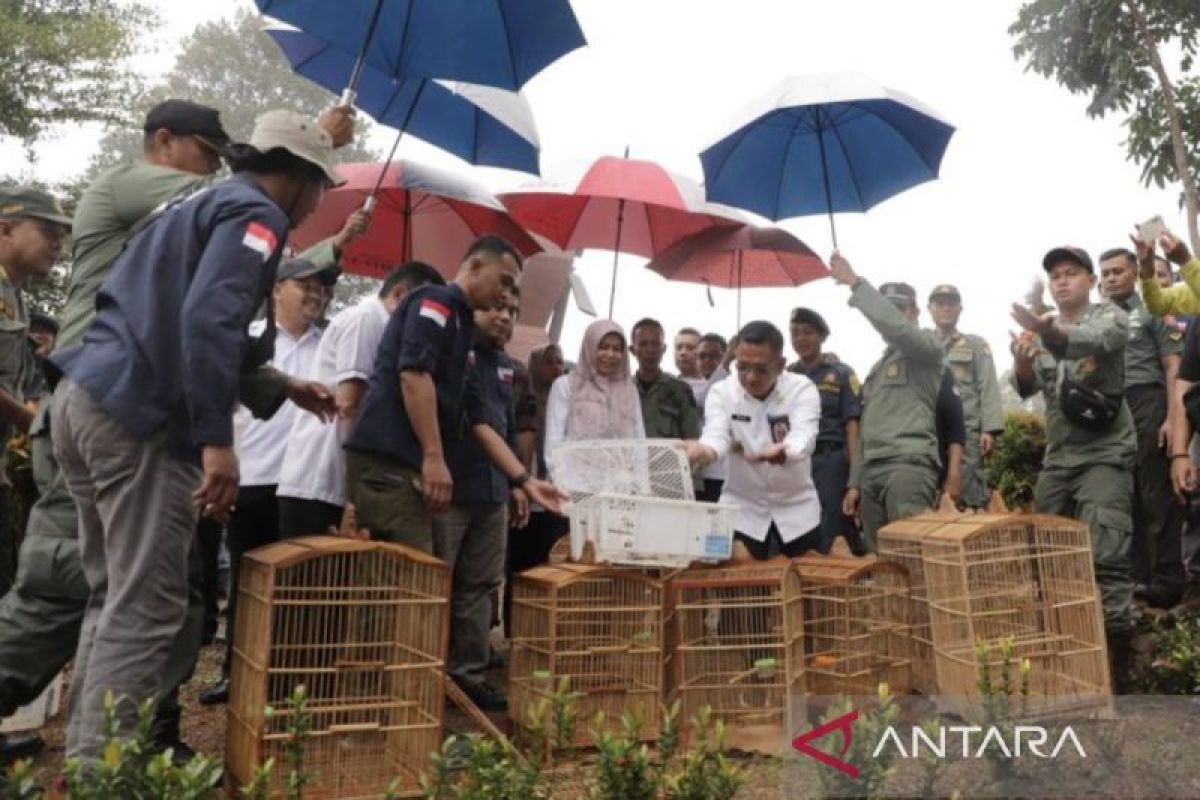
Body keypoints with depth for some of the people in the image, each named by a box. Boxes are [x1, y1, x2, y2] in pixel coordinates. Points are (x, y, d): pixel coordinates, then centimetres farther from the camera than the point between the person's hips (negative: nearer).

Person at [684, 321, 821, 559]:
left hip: (796, 508, 0)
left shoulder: (802, 389, -11)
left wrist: (780, 452, -50)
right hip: (742, 508, 0)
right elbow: (716, 434, -22)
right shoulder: (721, 392, -7)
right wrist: (704, 449, -46)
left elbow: (803, 438, -26)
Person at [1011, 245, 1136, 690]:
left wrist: (1050, 333, -48)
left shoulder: (1110, 317, -2)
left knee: (1105, 557, -14)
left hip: (1105, 455, -5)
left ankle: (1114, 659, -8)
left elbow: (1095, 340, -27)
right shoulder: (1043, 331, 13)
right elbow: (1027, 389, 2)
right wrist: (1021, 359, -21)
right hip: (1057, 457, 6)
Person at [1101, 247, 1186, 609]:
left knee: (1156, 497, -4)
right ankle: (1136, 577, 16)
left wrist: (1173, 417, -14)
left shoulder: (1153, 310, 4)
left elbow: (1174, 367, -4)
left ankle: (1168, 580, 2)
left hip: (1147, 406, -5)